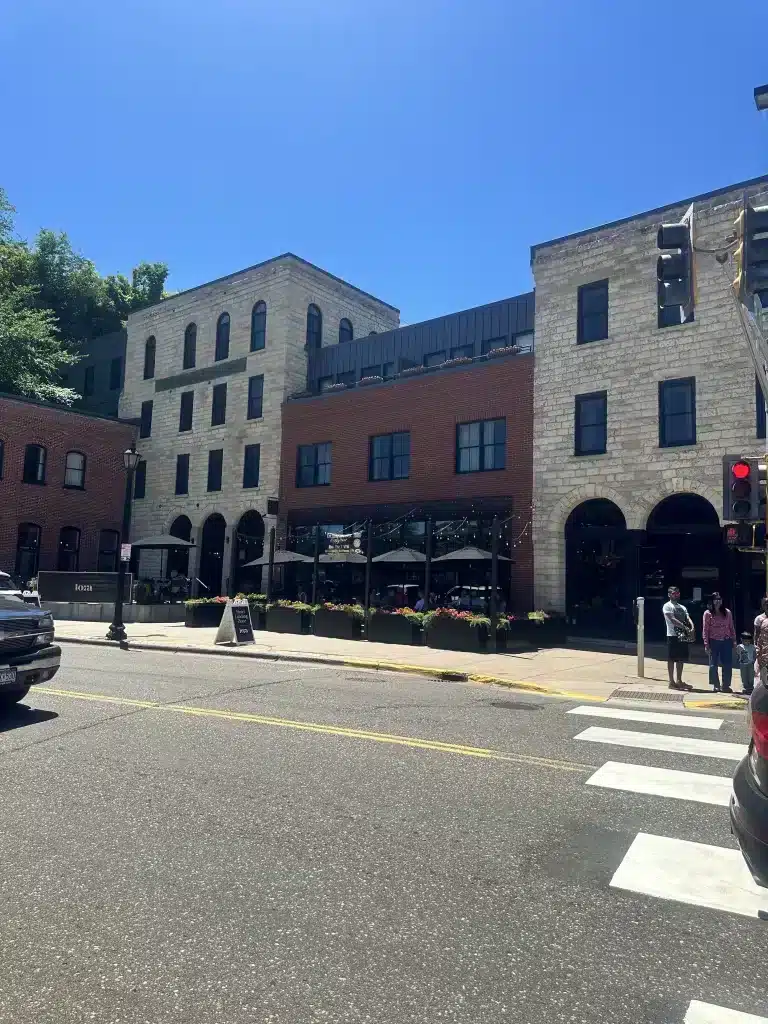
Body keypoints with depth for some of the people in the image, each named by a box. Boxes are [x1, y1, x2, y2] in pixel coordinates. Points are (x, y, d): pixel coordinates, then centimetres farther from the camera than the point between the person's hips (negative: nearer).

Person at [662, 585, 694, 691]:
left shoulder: (682, 607, 18)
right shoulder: (667, 606, -4)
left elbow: (688, 619, 5)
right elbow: (673, 620, -17)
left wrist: (692, 629, -15)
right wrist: (685, 628, -24)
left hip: (683, 636, 7)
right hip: (673, 635, -7)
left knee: (681, 659, 10)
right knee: (672, 659, -3)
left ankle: (679, 681, 18)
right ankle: (672, 682, 1)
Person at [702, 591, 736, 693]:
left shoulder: (727, 612, 7)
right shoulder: (708, 613, -3)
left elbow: (731, 627, 10)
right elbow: (705, 630, -5)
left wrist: (734, 640, 5)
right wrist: (706, 644, -9)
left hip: (726, 641, 2)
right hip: (714, 642, -2)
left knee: (728, 664, 2)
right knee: (713, 664, 4)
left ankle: (726, 685, 13)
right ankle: (716, 685, 14)